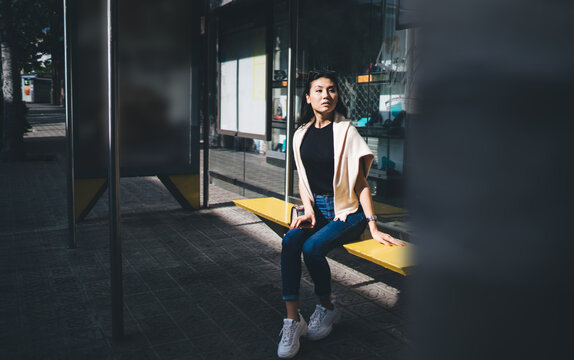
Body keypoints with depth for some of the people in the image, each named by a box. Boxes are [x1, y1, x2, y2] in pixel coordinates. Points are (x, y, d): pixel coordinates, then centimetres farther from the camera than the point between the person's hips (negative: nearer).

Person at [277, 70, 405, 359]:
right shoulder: (301, 134, 8)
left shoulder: (345, 131, -8)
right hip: (316, 207, 5)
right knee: (289, 242, -24)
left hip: (347, 211, -4)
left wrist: (372, 226, -16)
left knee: (312, 247, -27)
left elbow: (360, 182, -10)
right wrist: (308, 210, -5)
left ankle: (327, 308, 1)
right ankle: (293, 321, -16)